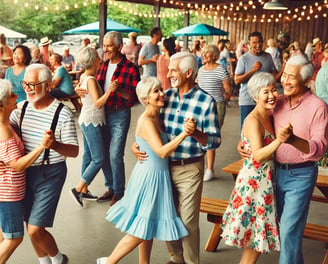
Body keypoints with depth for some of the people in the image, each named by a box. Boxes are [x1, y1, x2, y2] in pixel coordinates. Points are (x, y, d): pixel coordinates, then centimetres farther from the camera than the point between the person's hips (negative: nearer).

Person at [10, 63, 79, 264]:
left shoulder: (62, 114, -14)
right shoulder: (21, 108, 2)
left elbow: (74, 151, -14)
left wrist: (55, 145, -34)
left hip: (50, 174, -5)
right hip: (26, 172, 6)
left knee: (35, 230, -7)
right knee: (32, 227, 14)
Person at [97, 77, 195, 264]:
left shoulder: (157, 118, 8)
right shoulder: (147, 122, -21)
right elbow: (162, 152, -30)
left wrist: (187, 128, -1)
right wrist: (184, 134, -39)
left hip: (157, 176, 9)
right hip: (150, 177, -9)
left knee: (149, 227, 17)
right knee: (142, 230, 1)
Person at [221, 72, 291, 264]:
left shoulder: (270, 116, 6)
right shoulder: (253, 121, -19)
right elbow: (258, 156, -30)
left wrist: (286, 134, -3)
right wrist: (279, 140, -43)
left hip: (266, 179, 8)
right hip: (254, 180, -8)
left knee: (259, 233, 16)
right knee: (258, 233, 3)